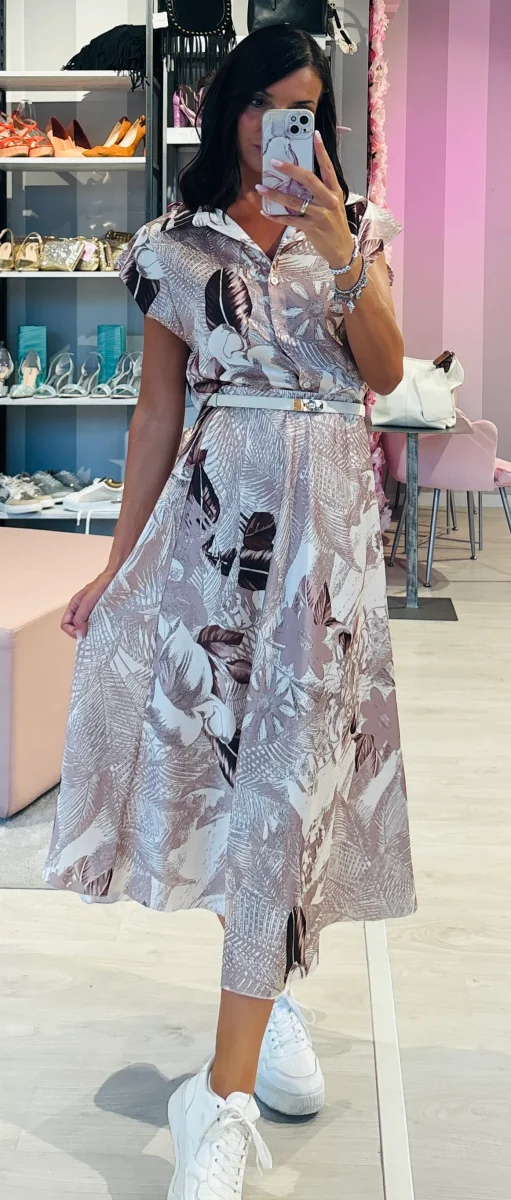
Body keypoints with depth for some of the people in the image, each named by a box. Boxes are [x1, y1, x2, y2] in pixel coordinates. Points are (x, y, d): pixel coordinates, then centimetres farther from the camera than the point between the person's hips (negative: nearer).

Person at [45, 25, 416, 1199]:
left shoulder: (353, 225, 10)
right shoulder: (179, 244, 7)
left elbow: (385, 373, 1)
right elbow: (158, 411, 8)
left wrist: (343, 257, -13)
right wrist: (120, 562, 6)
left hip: (329, 510, 0)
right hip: (219, 505, 1)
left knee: (293, 763, -7)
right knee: (230, 741, 1)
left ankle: (224, 1096, -3)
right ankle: (273, 986, 27)